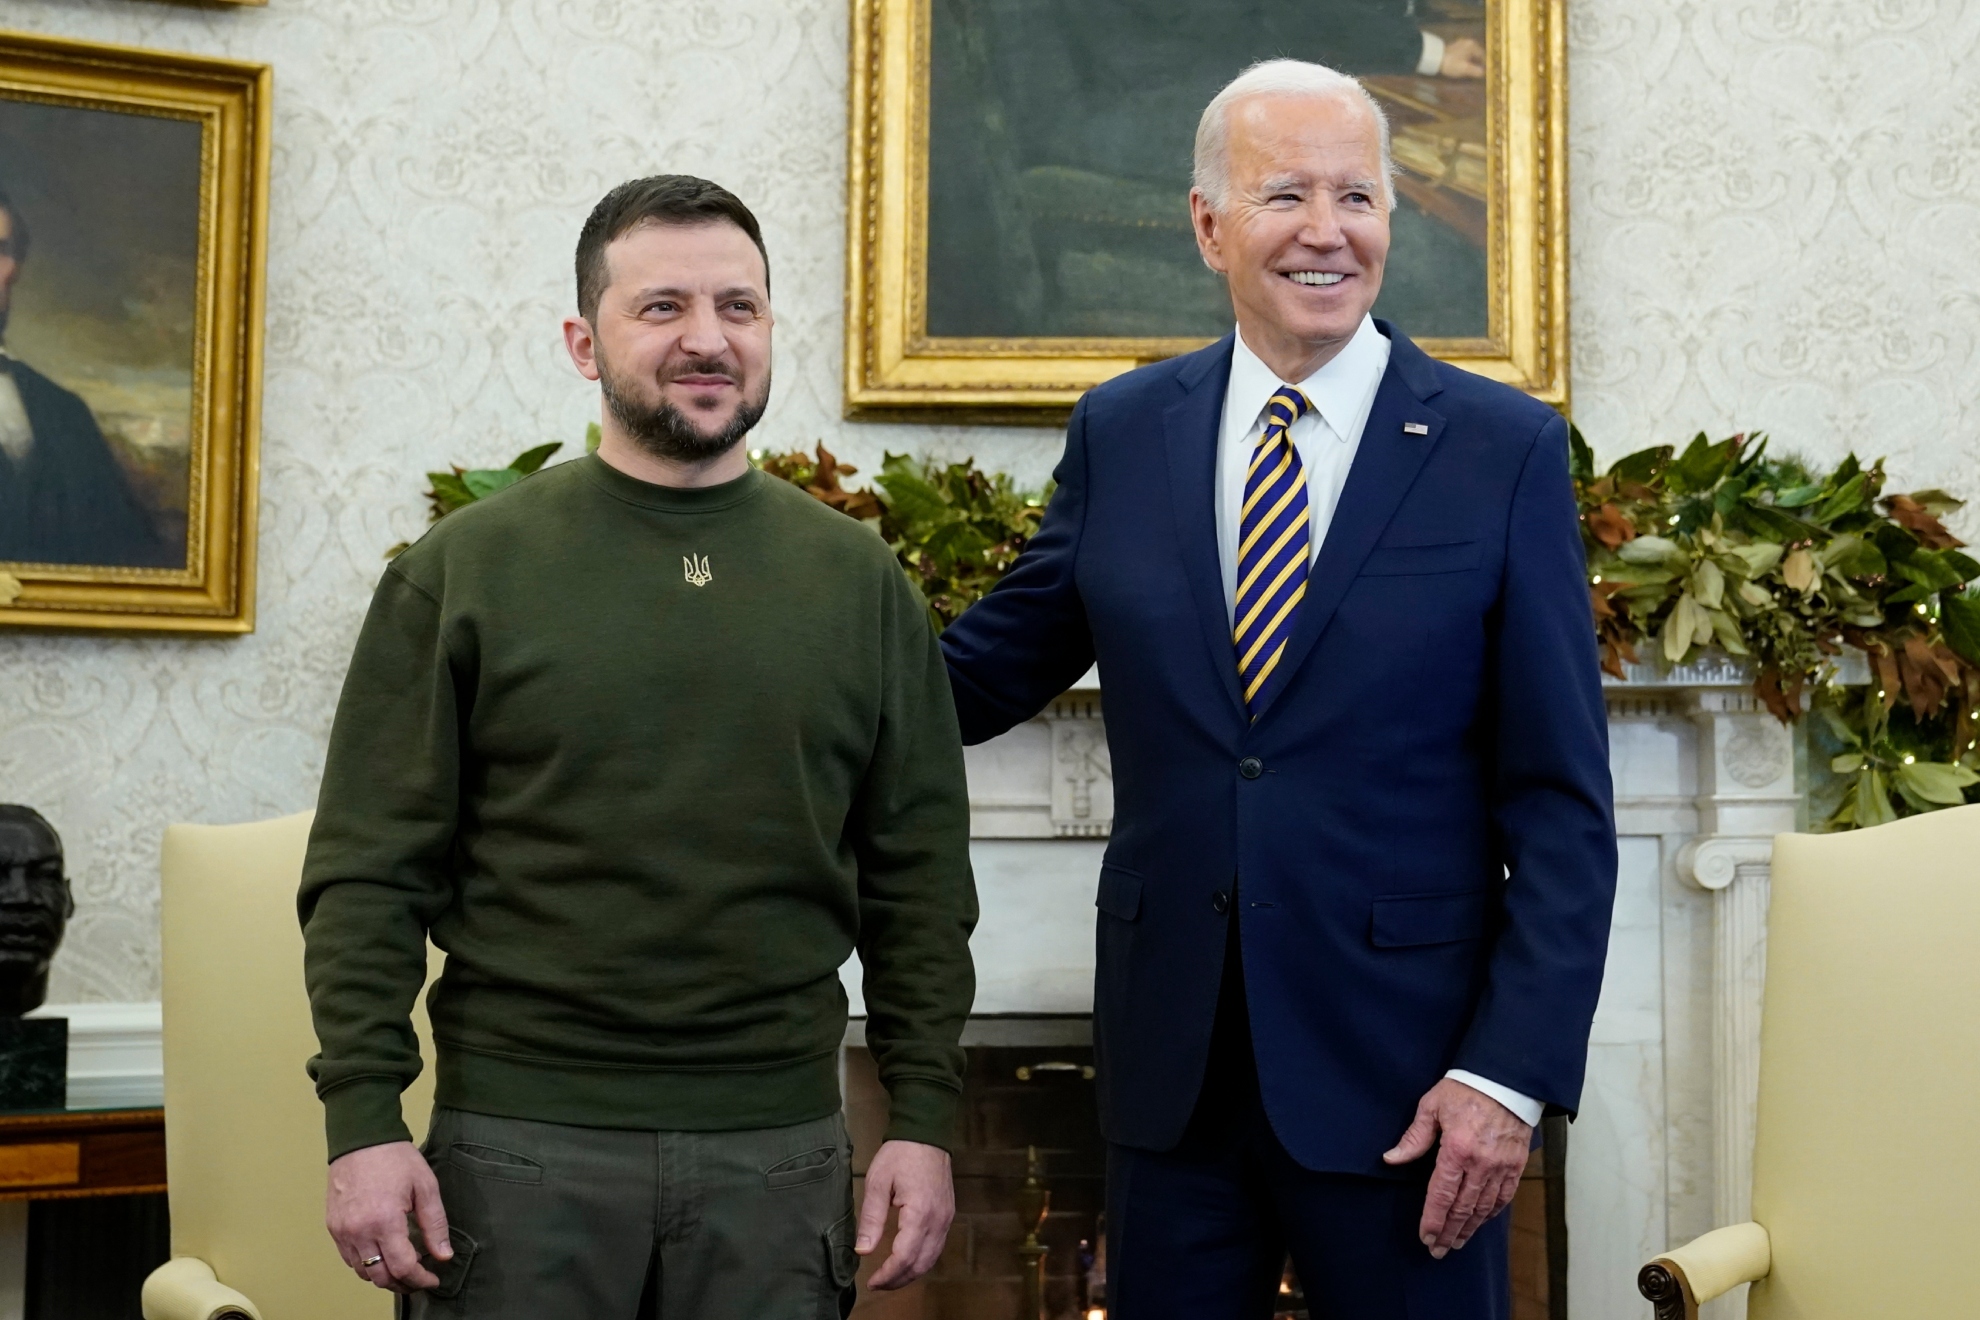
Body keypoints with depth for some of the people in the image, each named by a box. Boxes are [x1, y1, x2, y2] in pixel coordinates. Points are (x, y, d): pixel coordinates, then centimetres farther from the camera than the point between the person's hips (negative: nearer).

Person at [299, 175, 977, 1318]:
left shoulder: (861, 582, 6)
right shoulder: (464, 570, 1)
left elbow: (919, 882, 6)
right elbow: (371, 871, -1)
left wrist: (924, 1121, 1)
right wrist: (364, 1121, -8)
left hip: (781, 1154, 2)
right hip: (521, 1139, -1)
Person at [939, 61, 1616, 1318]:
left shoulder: (1505, 448, -4)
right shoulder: (1121, 433, 4)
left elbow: (1562, 803, -5)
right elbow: (990, 663, 12)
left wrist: (1512, 1071, -11)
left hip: (1403, 1069, -2)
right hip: (1170, 1060, 3)